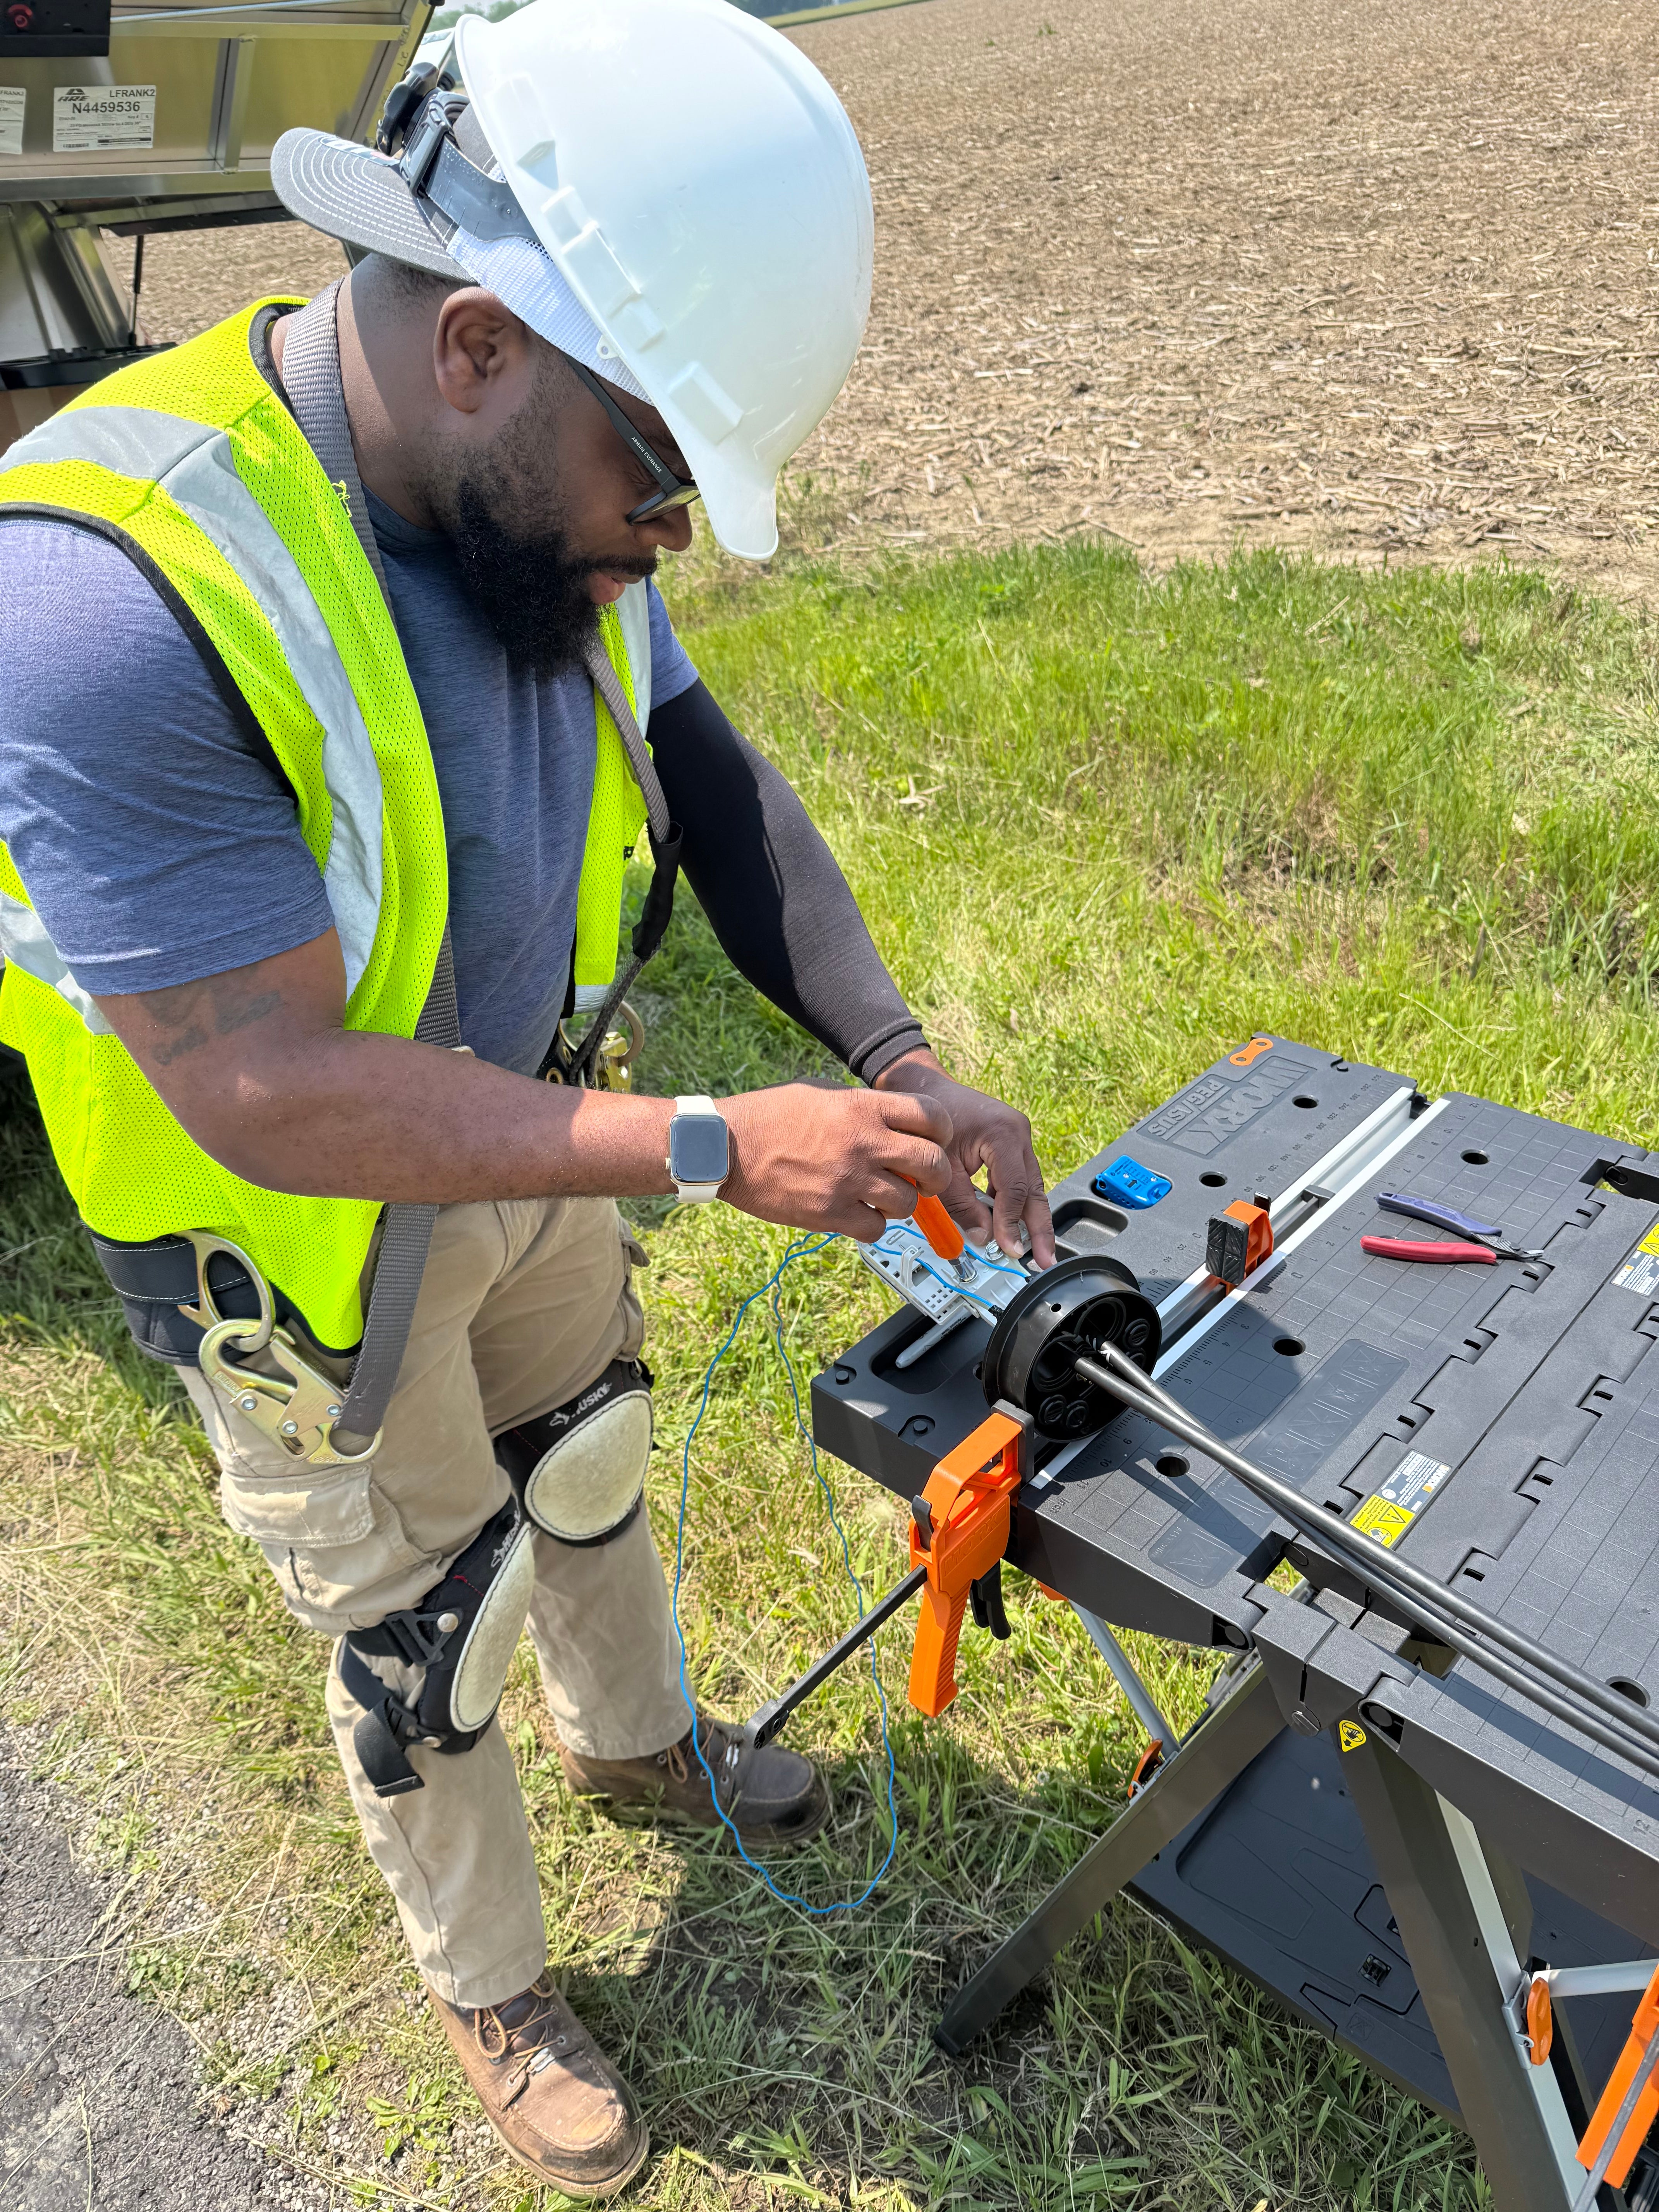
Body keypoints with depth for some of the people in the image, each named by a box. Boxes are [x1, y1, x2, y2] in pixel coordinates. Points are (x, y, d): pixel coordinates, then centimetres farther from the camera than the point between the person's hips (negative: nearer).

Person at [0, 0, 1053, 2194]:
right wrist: (715, 1150, -33)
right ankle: (491, 1991, 47)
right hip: (311, 1248, -6)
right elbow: (274, 1093, -34)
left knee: (588, 1467, 28)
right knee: (425, 1640, 15)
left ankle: (641, 1735, 61)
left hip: (535, 1143, 6)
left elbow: (712, 780, -4)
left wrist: (900, 1067, -16)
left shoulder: (539, 499, -12)